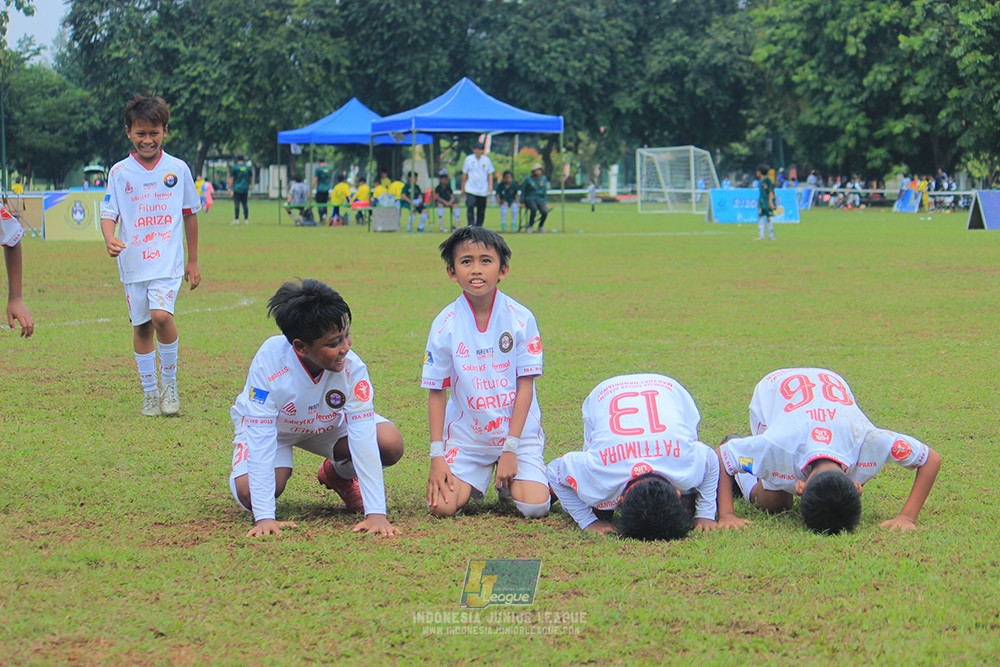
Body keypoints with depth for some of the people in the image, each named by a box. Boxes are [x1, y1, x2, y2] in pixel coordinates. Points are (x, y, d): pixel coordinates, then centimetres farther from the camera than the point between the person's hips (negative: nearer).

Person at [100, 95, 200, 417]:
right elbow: (108, 213, 1)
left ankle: (170, 381, -2)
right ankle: (149, 392, 20)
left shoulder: (178, 169, 3)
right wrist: (110, 239, -22)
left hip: (168, 260, -2)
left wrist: (193, 261, 13)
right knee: (141, 326, 7)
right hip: (133, 261, 2)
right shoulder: (120, 172, 3)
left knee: (161, 315, -22)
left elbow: (190, 214, 12)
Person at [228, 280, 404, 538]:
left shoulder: (352, 367, -33)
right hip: (273, 425, -2)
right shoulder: (268, 362, -38)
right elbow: (260, 435, -37)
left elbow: (363, 435, -33)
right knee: (248, 491, -30)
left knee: (391, 444, -23)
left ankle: (339, 474, 11)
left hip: (328, 423, 2)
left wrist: (376, 513, -40)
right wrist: (264, 517, -43)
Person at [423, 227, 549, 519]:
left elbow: (525, 385, -7)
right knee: (443, 507, -17)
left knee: (535, 507, -18)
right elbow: (437, 393, -1)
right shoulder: (445, 324, -6)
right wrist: (437, 456, -7)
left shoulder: (520, 318, -8)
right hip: (466, 436, 1)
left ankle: (510, 481, 17)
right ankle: (471, 482, 18)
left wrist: (511, 448, -12)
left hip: (518, 431, -1)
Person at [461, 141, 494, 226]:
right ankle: (471, 225, -20)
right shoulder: (468, 159, 4)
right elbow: (464, 174, 11)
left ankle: (479, 226, 15)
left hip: (483, 190, 1)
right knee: (470, 206, -19)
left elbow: (490, 174, 8)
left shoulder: (487, 160, 6)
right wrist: (463, 187, 11)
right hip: (471, 189, -1)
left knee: (481, 209, 4)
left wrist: (490, 186, -5)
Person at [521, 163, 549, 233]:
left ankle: (540, 226, 2)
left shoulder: (544, 179, 11)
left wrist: (546, 202, 9)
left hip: (540, 199, 3)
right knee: (534, 209, -37)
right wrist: (522, 203, -4)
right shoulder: (528, 179, 0)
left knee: (545, 211, -26)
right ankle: (530, 226, -19)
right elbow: (523, 191, 4)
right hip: (530, 199, -3)